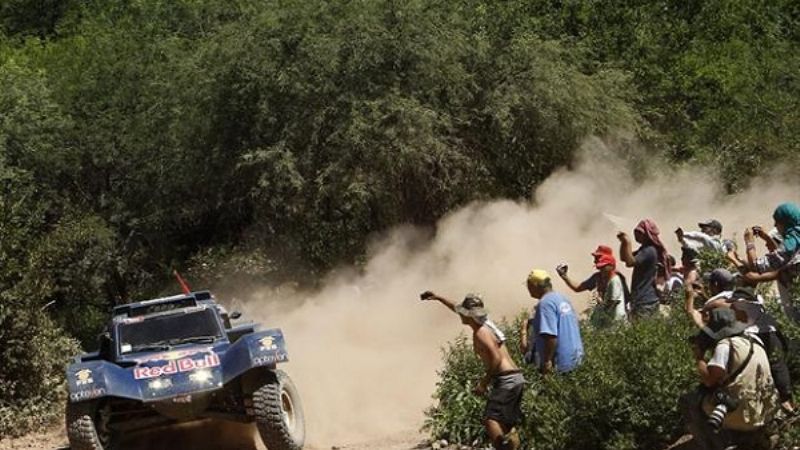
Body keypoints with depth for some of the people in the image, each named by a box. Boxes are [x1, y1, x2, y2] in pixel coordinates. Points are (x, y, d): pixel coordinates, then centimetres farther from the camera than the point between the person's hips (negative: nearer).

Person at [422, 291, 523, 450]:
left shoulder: (480, 333, -10)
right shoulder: (485, 324, 17)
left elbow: (496, 358, -20)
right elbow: (458, 309, 32)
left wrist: (484, 382, -14)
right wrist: (438, 298, 36)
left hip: (505, 379, -9)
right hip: (517, 377, 9)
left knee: (490, 419, -14)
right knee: (507, 424, 11)